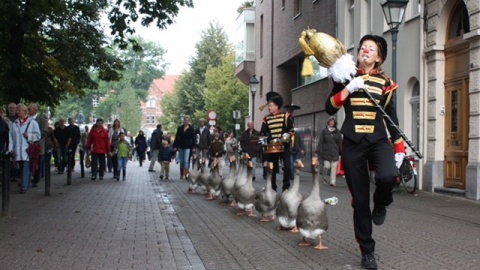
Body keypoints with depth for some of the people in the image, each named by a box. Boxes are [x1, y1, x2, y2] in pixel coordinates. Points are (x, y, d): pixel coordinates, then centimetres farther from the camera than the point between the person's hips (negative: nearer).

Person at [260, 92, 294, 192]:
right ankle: (272, 187, 14)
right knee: (272, 167, 6)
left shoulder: (285, 115, -1)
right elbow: (263, 132, 11)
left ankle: (286, 187, 3)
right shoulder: (266, 119, 9)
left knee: (287, 166, -6)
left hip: (284, 145, -3)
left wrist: (287, 134, -23)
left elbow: (291, 128, -4)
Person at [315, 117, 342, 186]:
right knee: (327, 166, -5)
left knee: (334, 167, -3)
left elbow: (340, 142, 10)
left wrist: (340, 152, 6)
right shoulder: (324, 131, 2)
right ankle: (325, 178, 21)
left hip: (335, 152, 2)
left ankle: (333, 181, 0)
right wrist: (318, 151, -4)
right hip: (326, 151, -2)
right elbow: (320, 142, 1)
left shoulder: (337, 132, 8)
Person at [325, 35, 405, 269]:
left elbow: (392, 117, 11)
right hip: (352, 144, 0)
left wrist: (399, 148, 6)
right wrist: (348, 88, -15)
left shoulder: (385, 82, 8)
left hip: (379, 141, 0)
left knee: (388, 176, -31)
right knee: (360, 200, 1)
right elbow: (330, 108, -3)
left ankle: (380, 205, 6)